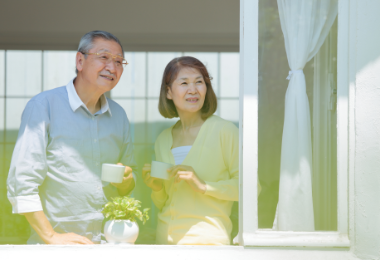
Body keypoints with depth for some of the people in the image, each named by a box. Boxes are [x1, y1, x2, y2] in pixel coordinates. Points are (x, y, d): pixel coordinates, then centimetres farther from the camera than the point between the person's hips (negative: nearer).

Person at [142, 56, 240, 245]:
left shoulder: (224, 130, -5)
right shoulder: (162, 140, 12)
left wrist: (204, 186, -16)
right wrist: (156, 188, -1)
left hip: (207, 239, -4)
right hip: (165, 238, 4)